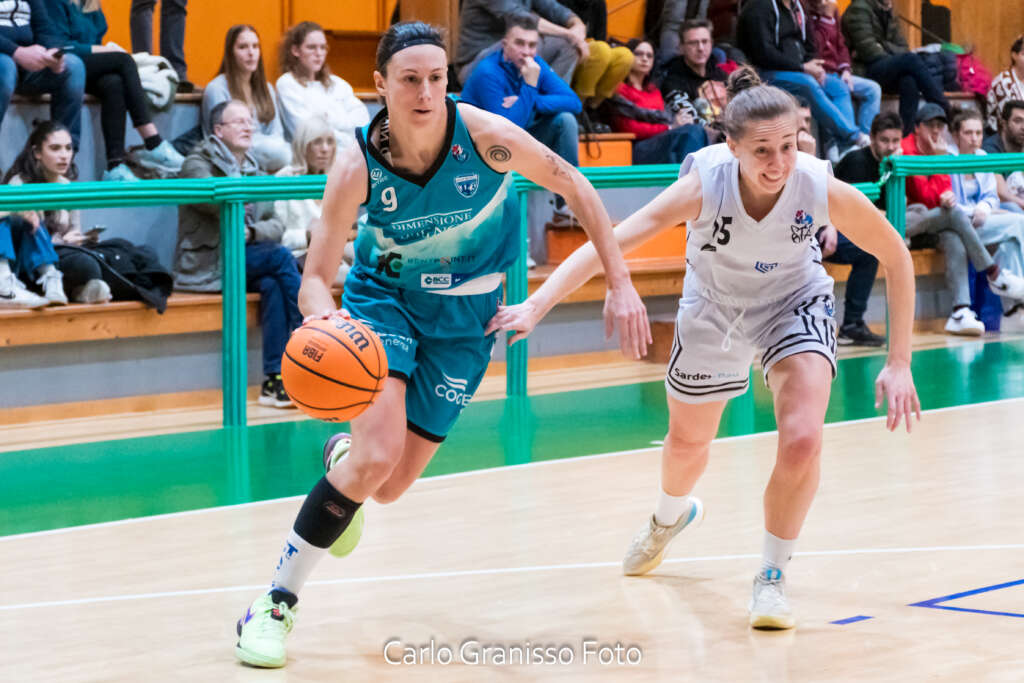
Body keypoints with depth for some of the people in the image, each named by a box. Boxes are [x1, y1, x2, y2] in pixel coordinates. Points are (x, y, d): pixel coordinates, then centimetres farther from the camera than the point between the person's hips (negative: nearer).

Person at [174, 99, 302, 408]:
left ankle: (274, 380, -31)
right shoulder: (197, 165, 0)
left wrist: (253, 231, -11)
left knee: (272, 285, -27)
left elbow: (276, 225, 11)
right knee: (281, 256, -24)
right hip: (205, 266, -6)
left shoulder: (256, 172, 21)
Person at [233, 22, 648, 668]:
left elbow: (573, 185, -10)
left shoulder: (483, 134, -25)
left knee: (389, 487, 1)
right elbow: (316, 278, -22)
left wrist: (621, 284, -12)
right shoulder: (358, 166, -24)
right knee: (377, 458, -24)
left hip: (463, 317, 2)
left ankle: (344, 452, 41)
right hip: (383, 297, -2)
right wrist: (325, 318, -46)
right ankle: (275, 604, -10)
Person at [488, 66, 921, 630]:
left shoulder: (824, 191, -33)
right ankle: (669, 518, 60)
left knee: (802, 441, -24)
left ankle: (771, 579, 1)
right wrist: (536, 306, -55)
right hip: (713, 305, 1)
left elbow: (895, 255, -16)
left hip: (793, 302, -1)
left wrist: (899, 362, -17)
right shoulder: (705, 186, -36)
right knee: (687, 443, 21)